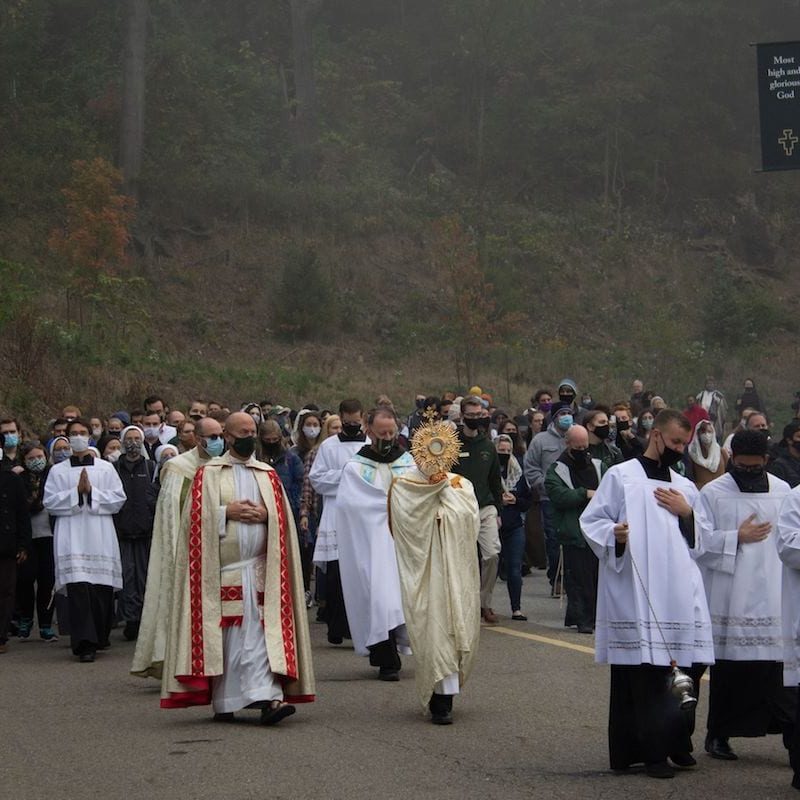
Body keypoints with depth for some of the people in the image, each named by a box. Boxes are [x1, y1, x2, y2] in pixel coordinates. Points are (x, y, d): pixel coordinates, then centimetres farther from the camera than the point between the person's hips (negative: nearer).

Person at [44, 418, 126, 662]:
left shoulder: (106, 468, 11)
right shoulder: (58, 471, 10)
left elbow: (118, 499, 3)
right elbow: (50, 502, 2)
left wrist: (91, 492, -7)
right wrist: (76, 492, -7)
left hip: (100, 537, 1)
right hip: (71, 538, -1)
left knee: (102, 588, 1)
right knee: (78, 587, -13)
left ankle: (100, 638, 19)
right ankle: (84, 644, -15)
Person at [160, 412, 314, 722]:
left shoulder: (268, 475, 15)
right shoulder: (209, 473, 6)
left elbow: (284, 516, 10)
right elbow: (196, 515, -2)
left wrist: (264, 514, -8)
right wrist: (227, 512, -12)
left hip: (259, 568, 2)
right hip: (221, 568, -2)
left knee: (263, 635, -8)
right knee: (224, 637, 1)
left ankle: (268, 697, -16)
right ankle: (223, 704, 10)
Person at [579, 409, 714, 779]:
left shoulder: (686, 488, 20)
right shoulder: (620, 477, 5)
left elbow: (702, 542, 21)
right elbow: (591, 520, 1)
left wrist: (687, 514, 2)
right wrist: (614, 536, -18)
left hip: (680, 596, 5)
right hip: (635, 593, -5)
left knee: (687, 667, 1)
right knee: (645, 670, -8)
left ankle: (676, 742, 15)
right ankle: (652, 750, -1)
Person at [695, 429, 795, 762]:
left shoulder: (783, 491, 8)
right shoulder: (713, 493, 1)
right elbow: (698, 539, -5)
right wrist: (737, 538, -10)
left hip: (774, 600, 1)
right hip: (729, 598, -1)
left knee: (779, 668, -4)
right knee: (728, 669, 6)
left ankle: (792, 736, -2)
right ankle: (718, 734, 17)